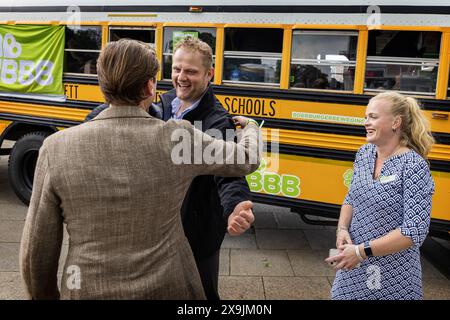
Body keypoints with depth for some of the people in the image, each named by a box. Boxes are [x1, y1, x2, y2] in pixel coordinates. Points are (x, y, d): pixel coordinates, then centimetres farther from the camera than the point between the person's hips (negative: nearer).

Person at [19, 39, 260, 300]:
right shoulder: (179, 138, -15)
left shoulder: (58, 148, -14)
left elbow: (37, 249, -8)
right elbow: (247, 160, 3)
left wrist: (45, 295, 12)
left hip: (89, 291, 1)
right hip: (165, 289, 0)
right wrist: (251, 127, 25)